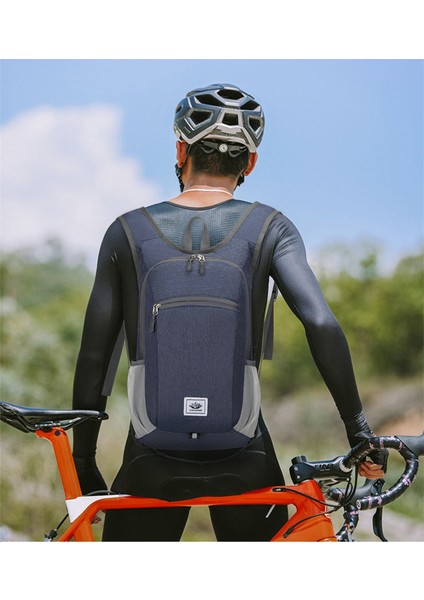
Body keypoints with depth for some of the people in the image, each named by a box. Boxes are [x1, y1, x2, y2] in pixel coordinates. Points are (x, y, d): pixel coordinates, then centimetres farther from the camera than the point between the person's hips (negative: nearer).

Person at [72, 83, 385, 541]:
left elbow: (93, 358, 0)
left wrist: (83, 467, 8)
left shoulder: (127, 232, 1)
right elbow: (322, 324, -14)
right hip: (243, 462, 0)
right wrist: (359, 429, -6)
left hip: (155, 461, 0)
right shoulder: (270, 229, -1)